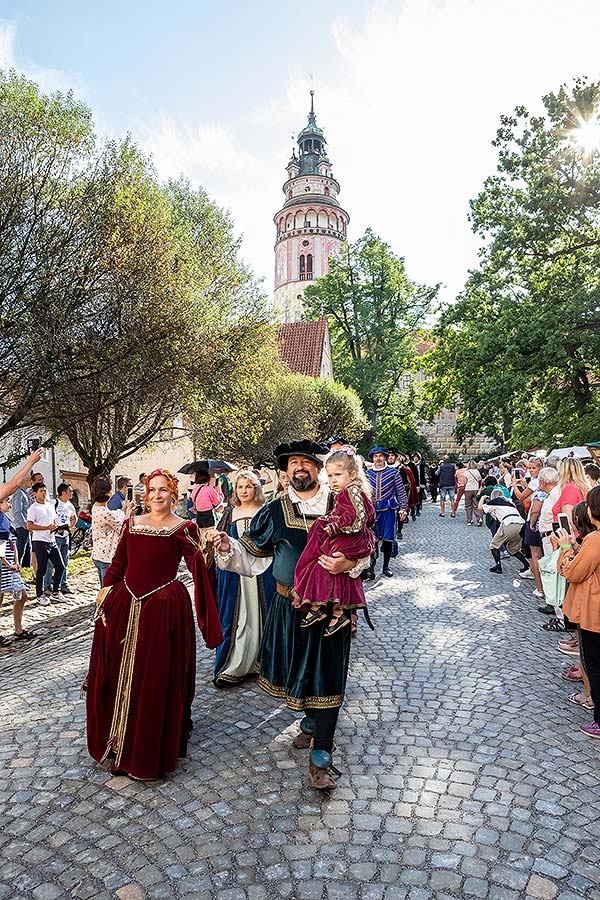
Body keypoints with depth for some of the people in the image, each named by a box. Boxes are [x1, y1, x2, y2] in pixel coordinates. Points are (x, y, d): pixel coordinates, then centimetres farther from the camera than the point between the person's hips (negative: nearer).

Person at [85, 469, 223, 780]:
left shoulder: (184, 528, -4)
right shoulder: (132, 523, 9)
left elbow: (198, 568, -11)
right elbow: (118, 563, 12)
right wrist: (105, 592, 7)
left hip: (164, 608, -4)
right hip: (125, 606, 5)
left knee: (156, 680, 3)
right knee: (116, 675, 15)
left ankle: (150, 752, 23)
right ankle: (116, 740, 38)